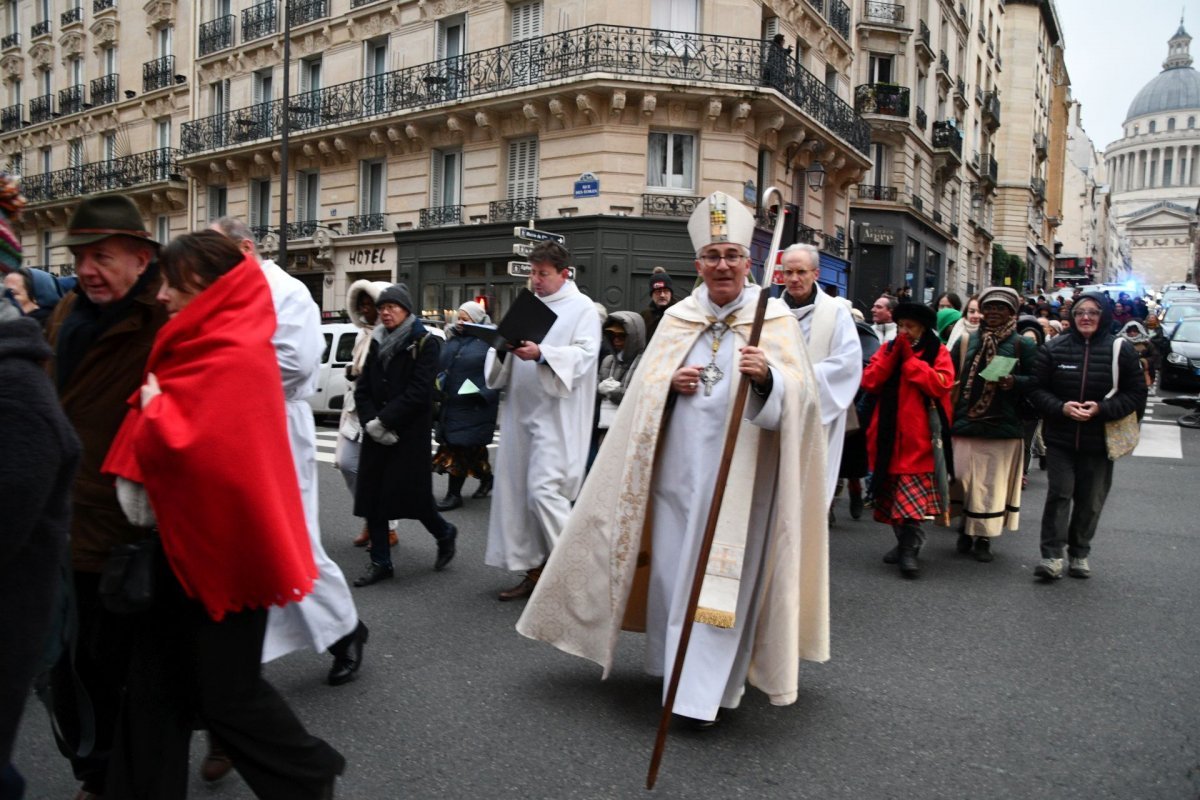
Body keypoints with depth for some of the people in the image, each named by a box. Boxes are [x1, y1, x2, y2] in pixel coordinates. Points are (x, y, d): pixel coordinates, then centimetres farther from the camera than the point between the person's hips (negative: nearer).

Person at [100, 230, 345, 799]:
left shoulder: (235, 357, -21)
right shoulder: (196, 346, 9)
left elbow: (184, 444, -28)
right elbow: (157, 427, 17)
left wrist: (153, 406, -11)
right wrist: (133, 476, 1)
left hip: (225, 545, -9)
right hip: (184, 540, 9)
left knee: (226, 692, 5)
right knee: (156, 684, 14)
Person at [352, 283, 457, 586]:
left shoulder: (425, 343, -5)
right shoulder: (377, 343, 12)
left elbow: (418, 392, -15)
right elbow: (362, 388, 8)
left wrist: (384, 421, -16)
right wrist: (370, 421, -9)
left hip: (410, 434, -6)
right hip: (377, 435, 6)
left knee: (411, 495, -4)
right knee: (372, 494, 3)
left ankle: (444, 533, 25)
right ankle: (380, 562, 14)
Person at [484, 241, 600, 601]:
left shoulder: (582, 308, 1)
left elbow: (585, 354, -13)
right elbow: (504, 364, 16)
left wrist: (541, 354, -26)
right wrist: (503, 347, -7)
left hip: (556, 415, -7)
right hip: (521, 411, 7)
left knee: (543, 490, -14)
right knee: (517, 491, 7)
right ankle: (534, 570, 18)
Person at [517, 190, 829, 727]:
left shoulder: (775, 320, -1)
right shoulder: (677, 319, 11)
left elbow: (800, 391, -12)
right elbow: (643, 388, 11)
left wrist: (767, 377, -33)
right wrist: (670, 382, -10)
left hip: (738, 471, -4)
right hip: (678, 465, 4)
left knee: (722, 575, 0)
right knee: (672, 565, 11)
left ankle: (707, 690, 10)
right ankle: (675, 664, 31)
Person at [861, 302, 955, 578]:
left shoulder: (938, 353, 3)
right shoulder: (887, 349, 12)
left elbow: (940, 384, -15)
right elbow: (869, 382, -1)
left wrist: (909, 358, -12)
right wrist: (893, 354, -9)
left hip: (919, 439, -4)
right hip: (889, 437, 4)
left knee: (912, 500, -12)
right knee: (892, 498, 11)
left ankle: (910, 549, -7)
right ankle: (904, 542, 25)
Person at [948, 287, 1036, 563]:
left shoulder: (1023, 345, 4)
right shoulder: (966, 342, 9)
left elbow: (1037, 380, -1)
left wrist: (1014, 382, -19)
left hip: (1004, 427, -1)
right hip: (967, 425, 2)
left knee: (993, 485, 3)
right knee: (964, 481, 4)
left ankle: (983, 538, 14)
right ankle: (967, 531, 20)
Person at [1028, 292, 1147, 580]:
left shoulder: (1120, 350, -1)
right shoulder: (1054, 347, -1)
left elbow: (1136, 394, 0)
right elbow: (1037, 388, 0)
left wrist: (1101, 408, -15)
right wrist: (1061, 407, -17)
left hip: (1099, 440, 1)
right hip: (1060, 437, -1)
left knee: (1091, 499, 10)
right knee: (1059, 494, -5)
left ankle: (1080, 553, 24)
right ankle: (1051, 555, -1)